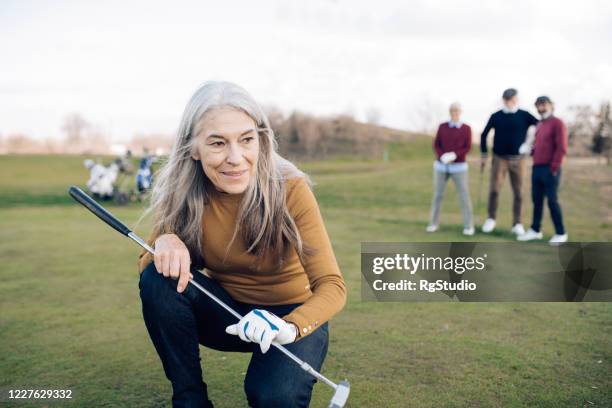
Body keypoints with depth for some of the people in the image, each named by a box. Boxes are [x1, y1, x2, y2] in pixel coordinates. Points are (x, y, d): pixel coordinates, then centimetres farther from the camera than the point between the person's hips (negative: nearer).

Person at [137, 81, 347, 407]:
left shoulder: (290, 190, -24)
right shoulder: (181, 193, -15)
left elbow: (332, 286, -25)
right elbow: (145, 266, -6)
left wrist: (290, 327, -45)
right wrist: (165, 242, -30)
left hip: (291, 315, -3)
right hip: (227, 311, 3)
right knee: (159, 280, -23)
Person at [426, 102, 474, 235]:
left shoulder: (466, 128, 0)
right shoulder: (442, 127, 4)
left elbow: (467, 148, -5)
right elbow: (436, 145, 0)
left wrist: (454, 155, -23)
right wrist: (442, 157, -20)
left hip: (459, 167, -1)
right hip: (441, 166, 2)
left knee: (464, 196, -7)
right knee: (437, 195, 2)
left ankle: (468, 225, 2)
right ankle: (434, 223, 15)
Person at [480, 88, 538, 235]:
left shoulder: (524, 116, 1)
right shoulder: (496, 116, 4)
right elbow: (484, 134, 11)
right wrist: (484, 155, 9)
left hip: (518, 160, 0)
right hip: (499, 158, 0)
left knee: (518, 193, 2)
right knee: (494, 190, -8)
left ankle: (517, 224, 11)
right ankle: (491, 219, 10)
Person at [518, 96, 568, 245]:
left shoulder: (557, 123, -7)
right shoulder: (539, 125, 18)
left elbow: (562, 148, -13)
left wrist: (554, 168, -16)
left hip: (549, 169, -7)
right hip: (536, 168, 8)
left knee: (552, 200, -5)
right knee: (537, 200, 10)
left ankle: (561, 233, 5)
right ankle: (535, 230, 18)